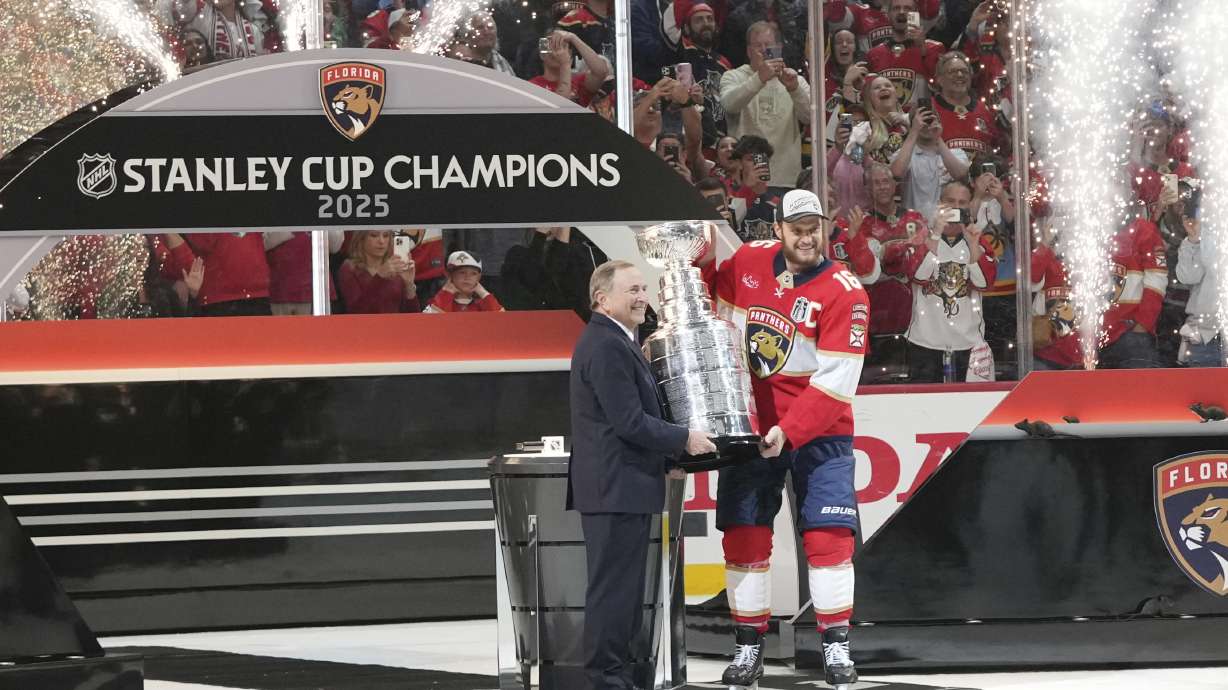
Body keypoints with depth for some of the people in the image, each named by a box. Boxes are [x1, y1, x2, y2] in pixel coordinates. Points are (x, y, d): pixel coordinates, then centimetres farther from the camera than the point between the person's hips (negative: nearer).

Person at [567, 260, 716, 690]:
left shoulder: (613, 342, 18)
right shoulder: (607, 346, -17)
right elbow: (630, 421, -21)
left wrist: (666, 461, 16)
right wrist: (685, 440, -10)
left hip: (621, 488, 11)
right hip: (616, 489, -11)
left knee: (625, 588, 14)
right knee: (614, 588, -7)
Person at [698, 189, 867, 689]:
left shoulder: (845, 294, -15)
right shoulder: (746, 263, -2)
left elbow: (835, 383, -19)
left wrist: (788, 432, -25)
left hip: (818, 430, -3)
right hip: (749, 424, 3)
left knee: (828, 534, -8)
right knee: (744, 533, 2)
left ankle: (836, 646, 1)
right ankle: (748, 646, 11)